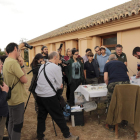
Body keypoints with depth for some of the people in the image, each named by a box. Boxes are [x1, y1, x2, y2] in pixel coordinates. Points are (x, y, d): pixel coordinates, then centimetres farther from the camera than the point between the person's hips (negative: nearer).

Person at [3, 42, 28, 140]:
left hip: (11, 98, 10)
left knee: (12, 122, 20)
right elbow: (24, 80, -21)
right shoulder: (13, 62, -21)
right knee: (18, 124, 2)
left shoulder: (7, 60, 7)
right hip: (17, 99, -10)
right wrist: (22, 65, -12)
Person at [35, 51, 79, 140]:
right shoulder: (56, 67, -9)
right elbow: (59, 85, -5)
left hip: (39, 95, 7)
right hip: (49, 96, -7)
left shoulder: (42, 66, 12)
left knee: (41, 116, 16)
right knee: (59, 116, 5)